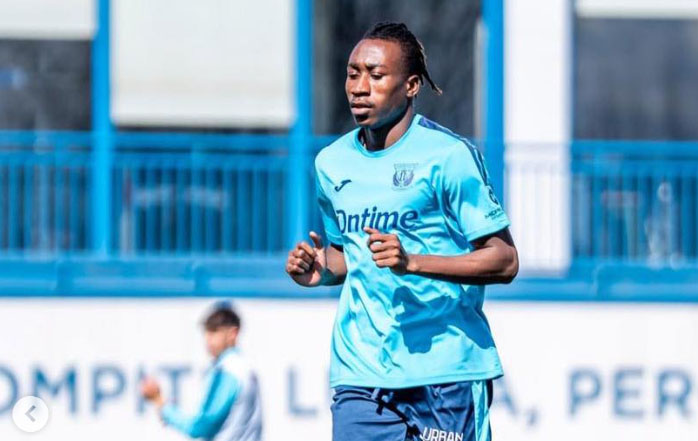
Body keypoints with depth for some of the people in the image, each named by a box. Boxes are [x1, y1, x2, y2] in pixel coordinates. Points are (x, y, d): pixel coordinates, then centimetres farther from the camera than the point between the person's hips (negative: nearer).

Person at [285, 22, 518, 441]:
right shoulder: (332, 162, 11)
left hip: (446, 375, -4)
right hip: (360, 375, 4)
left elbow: (504, 261, -9)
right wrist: (321, 269, 2)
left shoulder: (449, 155, -8)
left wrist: (412, 262, -22)